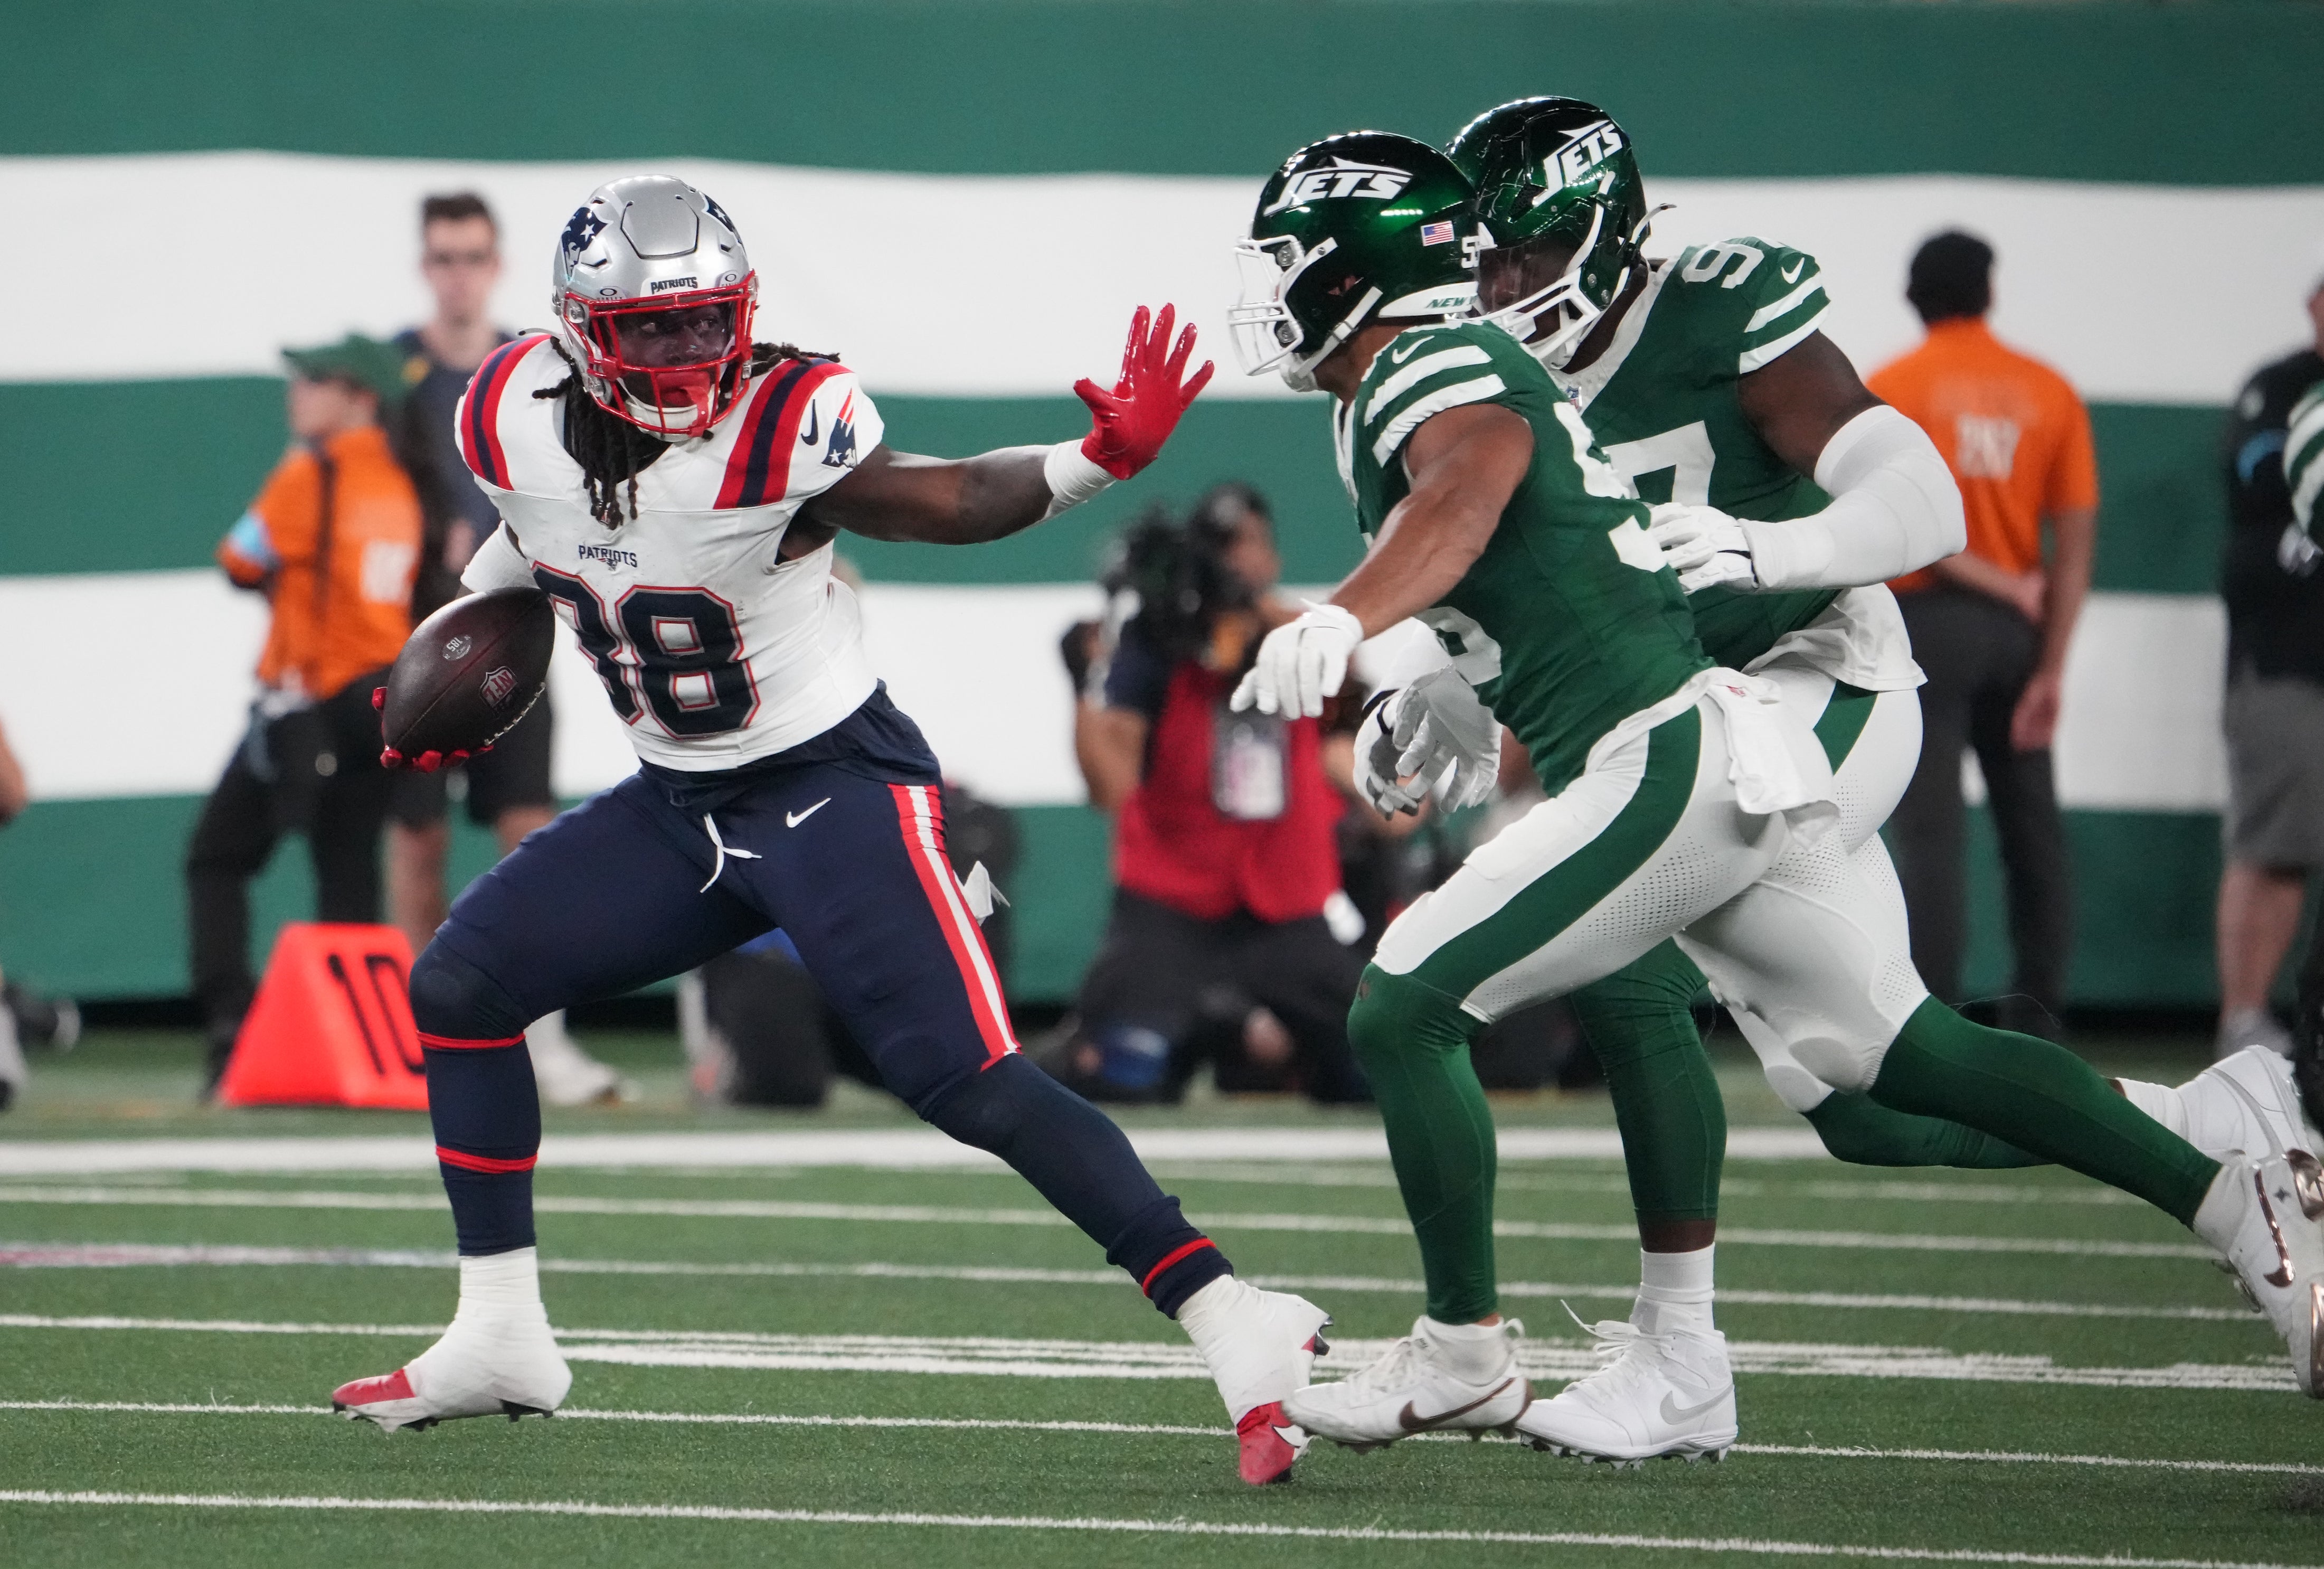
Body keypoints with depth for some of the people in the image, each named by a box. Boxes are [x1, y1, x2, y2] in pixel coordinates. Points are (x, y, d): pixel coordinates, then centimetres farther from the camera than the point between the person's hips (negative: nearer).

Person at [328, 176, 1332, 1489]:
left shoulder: (784, 429, -23)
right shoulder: (518, 415, -7)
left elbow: (944, 503, -9)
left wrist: (1099, 459, -22)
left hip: (837, 788, -7)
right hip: (678, 806, 7)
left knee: (970, 1083, -19)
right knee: (460, 987, 4)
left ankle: (1239, 1331, -20)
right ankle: (502, 1341, 15)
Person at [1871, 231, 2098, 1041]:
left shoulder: (1892, 388, -3)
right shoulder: (2048, 391, 5)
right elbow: (2077, 540, 0)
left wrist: (1996, 582, -7)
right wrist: (2051, 670, -1)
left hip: (1927, 618, -4)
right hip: (2018, 635, 4)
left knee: (1929, 828, -7)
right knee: (2033, 829, 12)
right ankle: (2036, 1024, 14)